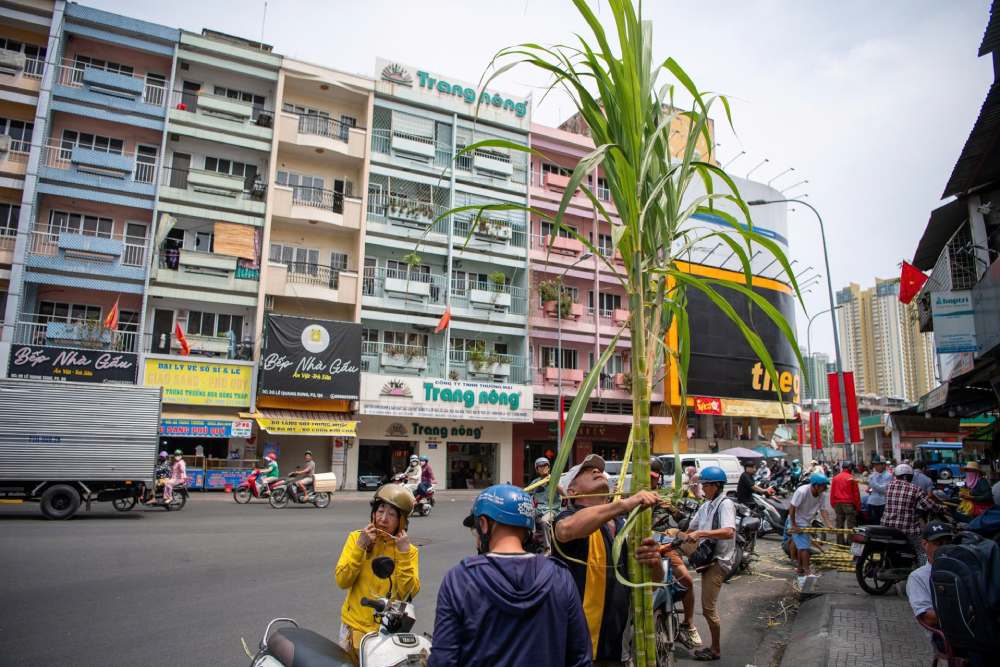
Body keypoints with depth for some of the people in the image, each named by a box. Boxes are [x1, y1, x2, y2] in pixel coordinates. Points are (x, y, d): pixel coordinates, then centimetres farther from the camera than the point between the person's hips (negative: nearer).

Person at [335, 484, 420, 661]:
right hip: (355, 626, 1)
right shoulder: (356, 538, -4)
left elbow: (409, 593, -15)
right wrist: (360, 546, -20)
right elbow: (342, 581, -11)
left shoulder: (409, 550, -5)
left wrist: (403, 553, -21)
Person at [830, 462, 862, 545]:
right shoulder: (851, 478, -8)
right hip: (849, 504, -5)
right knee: (851, 525, 2)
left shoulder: (835, 478, 6)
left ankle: (840, 543, 15)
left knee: (839, 524, 11)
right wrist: (858, 506, 1)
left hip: (837, 504, 5)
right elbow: (856, 493, -6)